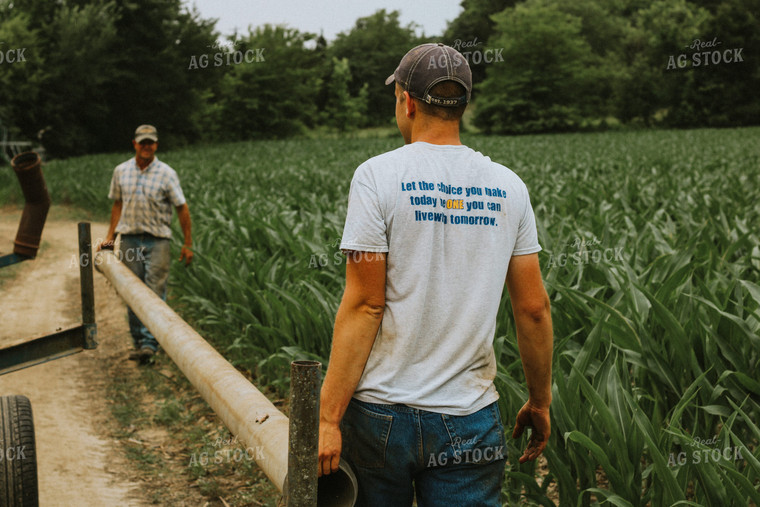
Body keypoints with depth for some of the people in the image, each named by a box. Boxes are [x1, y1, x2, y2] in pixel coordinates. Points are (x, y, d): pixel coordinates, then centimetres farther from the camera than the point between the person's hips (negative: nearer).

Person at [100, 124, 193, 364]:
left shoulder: (167, 174, -2)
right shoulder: (121, 171, 7)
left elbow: (182, 208, 0)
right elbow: (117, 205, 16)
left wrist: (188, 244, -2)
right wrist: (110, 237, 11)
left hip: (157, 241, -3)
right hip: (129, 239, 3)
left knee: (155, 293, -7)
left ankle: (150, 344, -7)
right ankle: (138, 342, 15)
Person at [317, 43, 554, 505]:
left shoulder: (378, 176, -7)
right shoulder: (508, 187, 4)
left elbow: (364, 305, -12)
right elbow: (534, 307, 4)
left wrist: (329, 416, -9)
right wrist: (540, 401, 16)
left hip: (381, 411, -2)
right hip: (471, 421, 3)